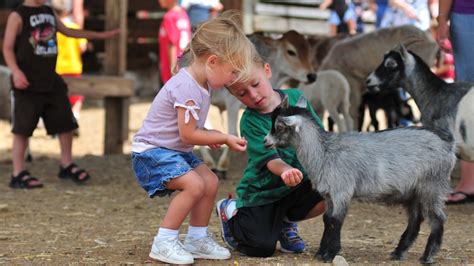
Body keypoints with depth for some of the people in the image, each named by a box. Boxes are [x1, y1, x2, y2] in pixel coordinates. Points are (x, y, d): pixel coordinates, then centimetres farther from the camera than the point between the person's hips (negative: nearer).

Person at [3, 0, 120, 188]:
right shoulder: (18, 16, -7)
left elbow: (68, 31, 27)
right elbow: (8, 48, -10)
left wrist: (99, 35, 29)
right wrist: (16, 71, -25)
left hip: (51, 80, 7)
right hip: (28, 83, -7)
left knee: (66, 123, 11)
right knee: (22, 128, -4)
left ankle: (66, 165, 27)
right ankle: (18, 174, 1)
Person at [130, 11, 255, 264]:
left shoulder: (201, 83, 5)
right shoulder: (187, 87, -26)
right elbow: (188, 134, -23)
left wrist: (211, 136, 1)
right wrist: (224, 138, -13)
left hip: (175, 150, 10)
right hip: (151, 151, -10)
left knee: (210, 181, 4)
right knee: (194, 184, -24)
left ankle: (197, 239, 17)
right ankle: (163, 243, -15)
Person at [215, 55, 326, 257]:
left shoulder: (295, 97, -5)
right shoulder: (250, 121, -18)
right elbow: (269, 158, -27)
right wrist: (285, 170, -49)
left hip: (297, 184, 4)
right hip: (260, 192, -4)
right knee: (262, 248, -13)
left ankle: (286, 221, 8)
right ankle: (231, 212, 18)